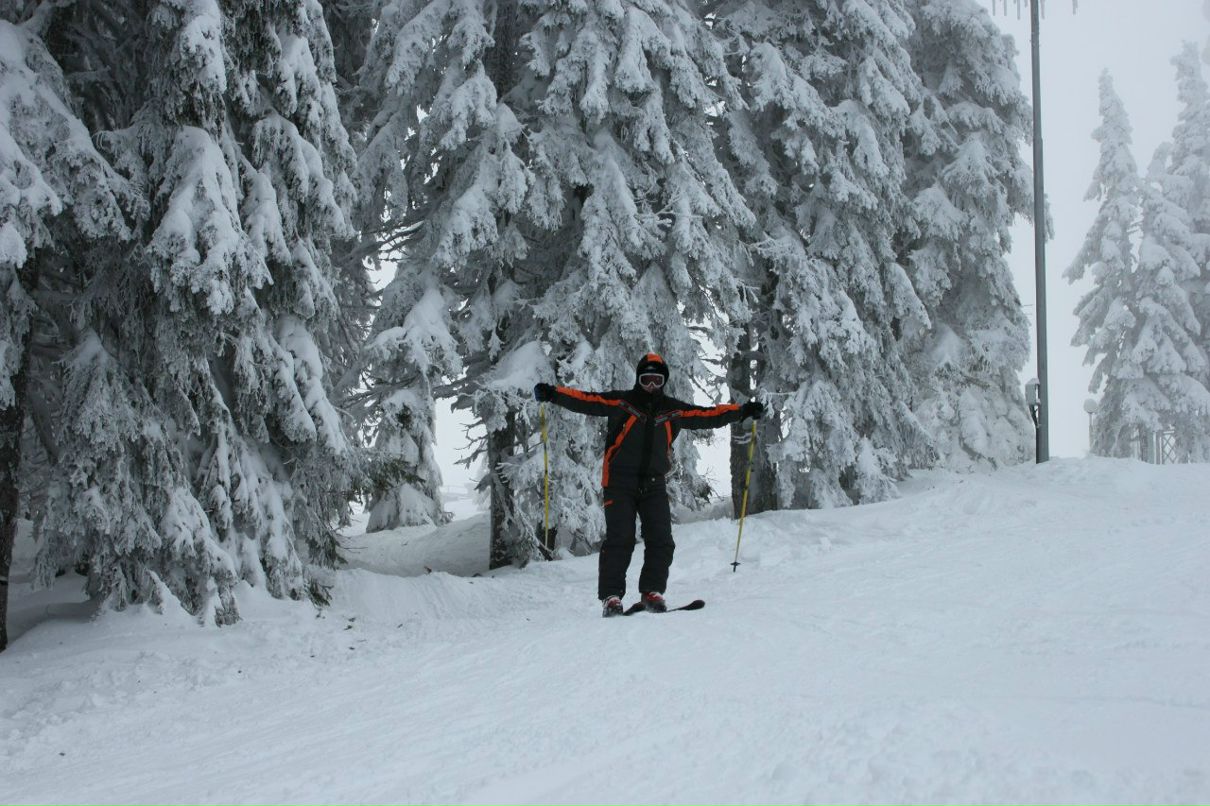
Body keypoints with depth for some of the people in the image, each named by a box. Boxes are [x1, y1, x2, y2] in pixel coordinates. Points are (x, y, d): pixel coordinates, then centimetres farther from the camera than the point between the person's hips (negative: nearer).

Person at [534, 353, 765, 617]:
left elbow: (708, 415, 14)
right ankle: (611, 595, -5)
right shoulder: (621, 402, 0)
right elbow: (586, 400, -8)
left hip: (654, 484, 4)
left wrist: (743, 411, 9)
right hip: (620, 482, -3)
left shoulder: (674, 411, 10)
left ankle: (652, 591, 9)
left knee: (661, 540, -4)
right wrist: (554, 394, -20)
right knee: (620, 540, -11)